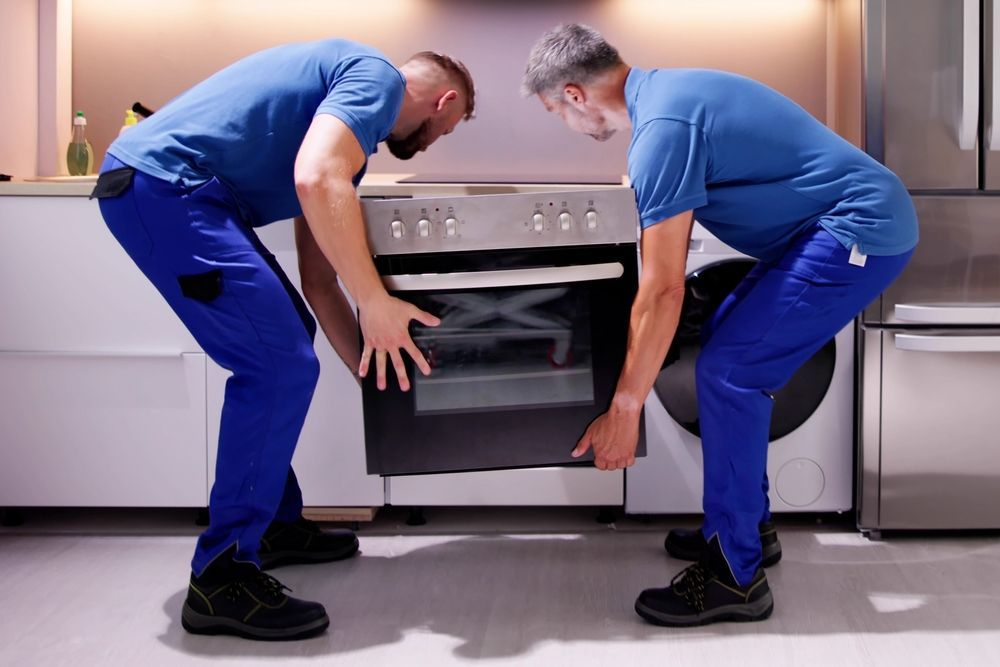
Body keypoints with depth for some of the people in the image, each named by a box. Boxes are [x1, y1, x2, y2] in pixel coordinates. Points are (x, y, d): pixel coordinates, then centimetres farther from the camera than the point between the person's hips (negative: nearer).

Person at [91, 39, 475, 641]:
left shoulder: (352, 133, 25)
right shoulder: (377, 77, -4)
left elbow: (319, 281, 25)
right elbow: (316, 179, -25)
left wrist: (377, 374, 25)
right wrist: (376, 303, -18)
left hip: (156, 189, 11)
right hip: (164, 186, -11)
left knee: (286, 341, 20)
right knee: (281, 364, -12)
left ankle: (276, 524, 30)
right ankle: (221, 578, -5)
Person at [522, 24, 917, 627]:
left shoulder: (661, 131, -19)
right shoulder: (665, 89, 12)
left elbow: (664, 290, -20)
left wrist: (624, 410, -14)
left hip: (859, 233, -11)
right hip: (862, 220, 11)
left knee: (728, 371, -12)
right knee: (729, 342, 16)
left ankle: (736, 575, -3)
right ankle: (749, 525, 26)